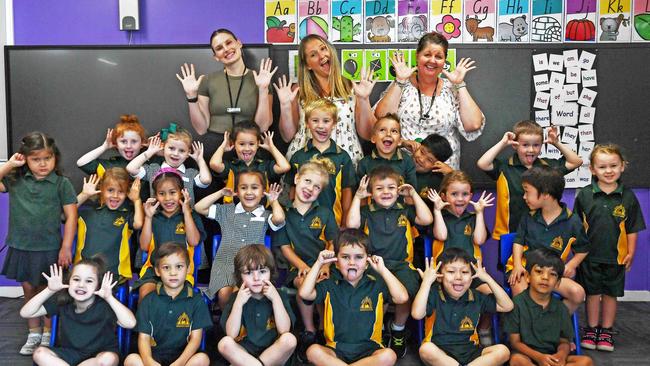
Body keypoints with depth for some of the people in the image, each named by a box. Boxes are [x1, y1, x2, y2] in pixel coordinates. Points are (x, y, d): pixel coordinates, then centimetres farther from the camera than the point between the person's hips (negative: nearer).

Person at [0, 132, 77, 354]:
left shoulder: (61, 183, -8)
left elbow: (71, 217, -8)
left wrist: (66, 248, -11)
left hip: (49, 249, -3)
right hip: (21, 248, 3)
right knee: (29, 290, 15)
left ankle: (48, 334, 27)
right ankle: (33, 333, 31)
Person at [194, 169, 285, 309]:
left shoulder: (265, 215, 8)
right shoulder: (226, 211, 14)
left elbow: (279, 218, -15)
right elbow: (199, 208, 11)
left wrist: (274, 201, 4)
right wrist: (221, 193, 12)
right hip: (226, 262, 2)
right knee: (224, 293, -27)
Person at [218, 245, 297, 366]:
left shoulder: (279, 295, 0)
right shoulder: (236, 297, 1)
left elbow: (284, 330, -13)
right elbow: (231, 334, -10)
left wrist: (276, 298, -17)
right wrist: (238, 303, -17)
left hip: (274, 354, 0)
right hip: (243, 354, 0)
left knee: (289, 339, -28)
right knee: (224, 343, -27)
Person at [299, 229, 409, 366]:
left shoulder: (376, 285, 5)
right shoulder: (330, 286, 6)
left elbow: (402, 297, -11)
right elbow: (304, 293, -11)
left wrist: (382, 270, -7)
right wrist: (319, 264, -4)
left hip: (368, 349, 0)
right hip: (337, 349, 0)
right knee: (313, 351, -29)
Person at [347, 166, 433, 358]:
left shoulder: (405, 210, 16)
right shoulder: (366, 211, 13)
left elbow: (426, 219, 1)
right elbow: (352, 224, -6)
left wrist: (414, 194, 6)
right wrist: (358, 196, 0)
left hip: (401, 264, 1)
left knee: (407, 290, -31)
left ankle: (398, 329, 1)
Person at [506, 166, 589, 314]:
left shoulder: (572, 221, -4)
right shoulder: (529, 217, 3)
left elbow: (583, 249, 10)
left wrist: (571, 265, -7)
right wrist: (518, 265, -7)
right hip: (524, 267, 0)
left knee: (578, 293, -21)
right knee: (520, 292, -31)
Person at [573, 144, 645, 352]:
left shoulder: (627, 196, -2)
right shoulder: (584, 195, -6)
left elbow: (632, 228, 4)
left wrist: (630, 253, 2)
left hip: (616, 257, 1)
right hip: (590, 256, -1)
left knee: (611, 293, 11)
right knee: (592, 293, 9)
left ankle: (606, 331, 25)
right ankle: (591, 329, 23)